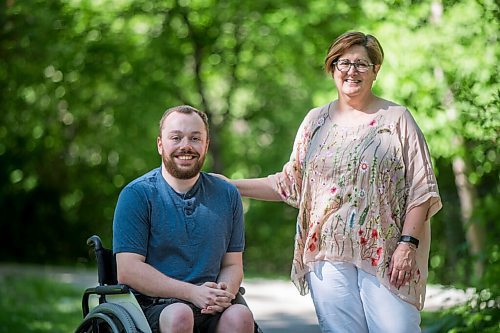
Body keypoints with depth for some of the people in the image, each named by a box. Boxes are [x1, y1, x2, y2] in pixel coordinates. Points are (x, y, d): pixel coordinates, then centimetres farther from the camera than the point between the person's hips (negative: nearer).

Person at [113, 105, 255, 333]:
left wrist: (224, 292, -10)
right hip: (152, 307, -3)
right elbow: (127, 271, -8)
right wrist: (192, 292, -16)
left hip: (211, 309, 3)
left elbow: (232, 265, 15)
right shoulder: (136, 194, 0)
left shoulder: (227, 195, 14)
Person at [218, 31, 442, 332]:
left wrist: (407, 243, -11)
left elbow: (421, 189, 0)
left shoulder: (397, 119, 4)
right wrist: (229, 186, 15)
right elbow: (291, 183, 20)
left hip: (385, 254, -3)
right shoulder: (316, 121, 14)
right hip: (329, 254, 3)